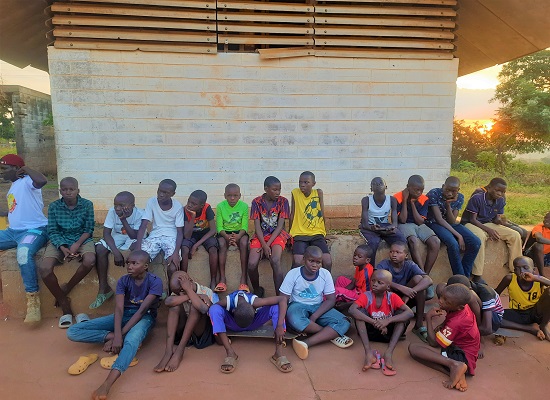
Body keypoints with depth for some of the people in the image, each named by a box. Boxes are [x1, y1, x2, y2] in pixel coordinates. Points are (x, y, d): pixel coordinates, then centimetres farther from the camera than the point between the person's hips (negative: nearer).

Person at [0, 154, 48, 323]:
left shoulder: (27, 181, -11)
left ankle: (33, 298, -29)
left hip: (34, 230, -10)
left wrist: (26, 169, -18)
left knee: (23, 253, -39)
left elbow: (42, 180, -35)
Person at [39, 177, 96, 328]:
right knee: (44, 268, -25)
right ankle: (65, 306, -10)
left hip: (82, 240, -1)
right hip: (60, 241, 1)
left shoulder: (87, 205, -5)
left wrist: (77, 245, -19)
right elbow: (52, 232, -4)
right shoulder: (54, 207, -3)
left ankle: (65, 289, -7)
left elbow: (89, 229, -4)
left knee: (90, 261, -34)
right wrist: (63, 248, -20)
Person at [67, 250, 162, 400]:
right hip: (124, 315, 5)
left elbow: (142, 310, -21)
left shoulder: (155, 281, -16)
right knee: (72, 332, -10)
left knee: (131, 339, -43)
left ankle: (107, 384, -58)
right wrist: (117, 335, -32)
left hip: (144, 317, -5)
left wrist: (120, 335, -27)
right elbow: (119, 309, -16)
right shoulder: (123, 281, -5)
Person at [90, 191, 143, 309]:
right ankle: (103, 288, -15)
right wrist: (116, 252, -32)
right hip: (117, 236, 3)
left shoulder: (139, 214, -25)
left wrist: (123, 220, -37)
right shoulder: (112, 211, -19)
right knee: (99, 249, -25)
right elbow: (106, 233, -20)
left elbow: (134, 236, -26)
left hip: (133, 238, -3)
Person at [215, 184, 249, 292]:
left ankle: (244, 278, -29)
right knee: (222, 244, -33)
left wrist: (238, 236, -29)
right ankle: (222, 277, -25)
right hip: (225, 232, 0)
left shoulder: (244, 206, -7)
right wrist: (227, 236, -27)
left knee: (244, 243, -33)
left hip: (239, 232, 0)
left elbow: (244, 226, -9)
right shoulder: (220, 206, -6)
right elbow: (219, 227, -7)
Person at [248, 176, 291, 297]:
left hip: (277, 234, -1)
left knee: (275, 261, -30)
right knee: (252, 264, -21)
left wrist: (268, 244, -16)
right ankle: (257, 290, 9)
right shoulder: (257, 202, -3)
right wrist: (264, 245, -18)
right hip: (261, 235, 1)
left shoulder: (283, 201, -4)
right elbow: (257, 226, -5)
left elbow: (280, 226, -8)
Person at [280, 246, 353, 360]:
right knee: (295, 321, -39)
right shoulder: (293, 274, -16)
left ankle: (306, 343, -33)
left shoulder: (325, 274, -9)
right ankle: (331, 335, -17)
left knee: (344, 323, -23)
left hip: (319, 307, 3)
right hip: (298, 306, -2)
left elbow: (331, 300, -8)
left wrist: (314, 317, -22)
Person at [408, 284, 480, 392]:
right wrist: (441, 329, 11)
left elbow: (433, 342, -16)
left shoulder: (455, 323, -26)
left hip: (462, 356, -10)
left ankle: (453, 364, -28)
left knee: (413, 348, -23)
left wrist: (428, 318, -11)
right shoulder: (463, 306, -3)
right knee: (412, 347, -10)